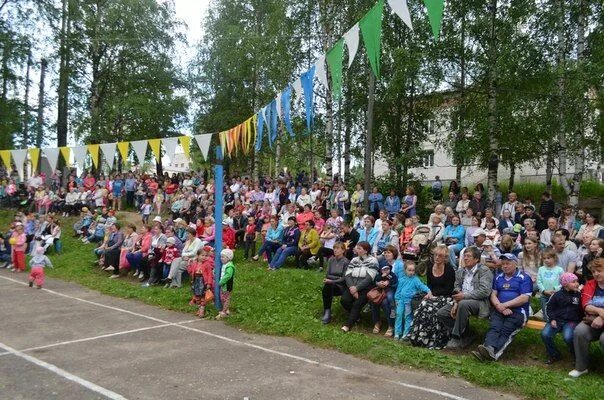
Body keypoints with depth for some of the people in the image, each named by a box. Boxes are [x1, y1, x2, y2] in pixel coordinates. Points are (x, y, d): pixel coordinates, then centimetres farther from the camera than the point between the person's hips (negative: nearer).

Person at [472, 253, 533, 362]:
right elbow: (493, 295, 15)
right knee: (494, 328, -26)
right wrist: (500, 307, -6)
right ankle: (489, 348, -52)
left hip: (517, 311, -4)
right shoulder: (498, 278, 24)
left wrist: (504, 305, -7)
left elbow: (524, 298, -4)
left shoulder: (524, 278, 7)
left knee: (505, 331, -29)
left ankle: (492, 353, -52)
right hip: (499, 311, 4)